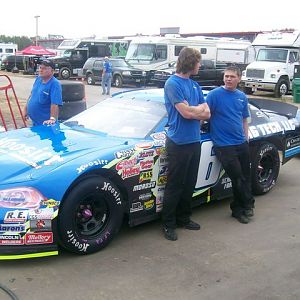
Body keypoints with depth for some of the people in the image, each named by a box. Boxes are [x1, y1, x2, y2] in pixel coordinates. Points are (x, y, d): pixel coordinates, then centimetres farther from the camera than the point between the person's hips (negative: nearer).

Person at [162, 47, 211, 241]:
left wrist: (193, 111, -11)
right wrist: (200, 108, 0)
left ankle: (184, 218, 29)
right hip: (179, 143, -7)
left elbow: (207, 114, 7)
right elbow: (186, 112, -19)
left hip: (195, 141, 7)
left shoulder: (195, 85, 13)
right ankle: (169, 224, 13)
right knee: (174, 186, 1)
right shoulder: (173, 83, -11)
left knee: (190, 184, 15)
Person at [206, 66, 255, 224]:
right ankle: (247, 204, 20)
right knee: (238, 178, -2)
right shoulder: (215, 94, -8)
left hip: (241, 144, 6)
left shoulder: (242, 97, 10)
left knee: (246, 177, 8)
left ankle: (239, 208, 23)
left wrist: (246, 138, 12)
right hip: (224, 145, -6)